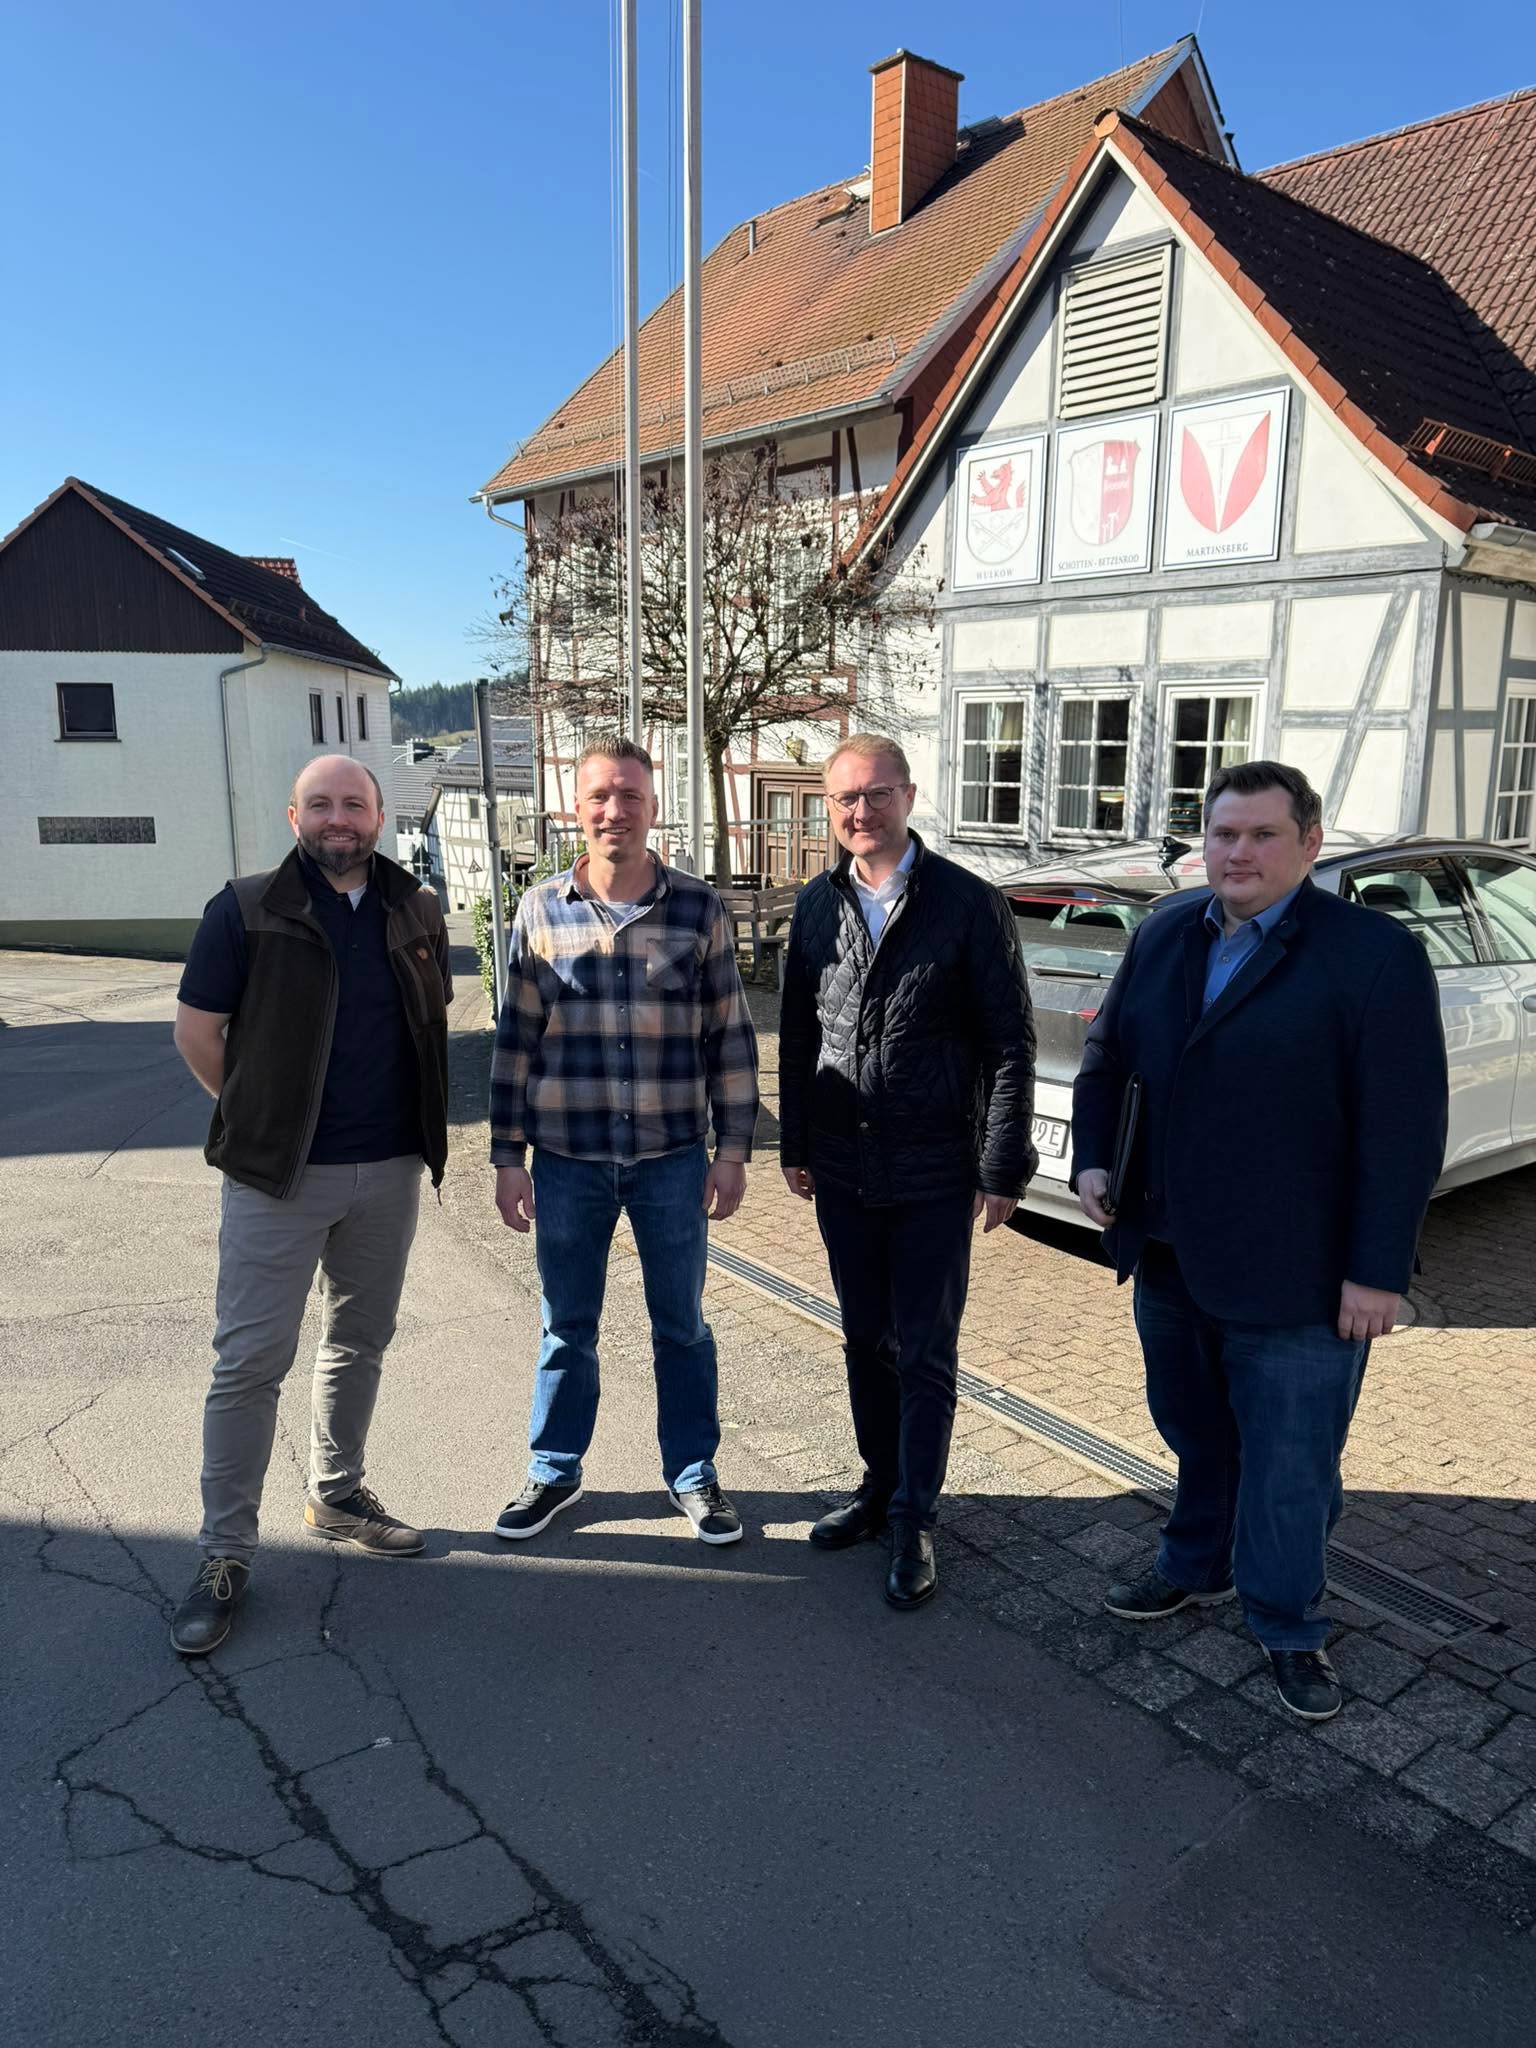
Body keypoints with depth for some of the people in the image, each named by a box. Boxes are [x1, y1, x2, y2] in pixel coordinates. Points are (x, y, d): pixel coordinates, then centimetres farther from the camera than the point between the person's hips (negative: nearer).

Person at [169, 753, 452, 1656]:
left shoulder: (417, 911, 5)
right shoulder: (247, 909, -6)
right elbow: (197, 1030, -2)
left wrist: (417, 1120, 11)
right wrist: (264, 1115, 2)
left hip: (390, 1172, 4)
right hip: (280, 1176, -4)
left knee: (360, 1342, 16)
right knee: (251, 1359, 0)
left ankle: (338, 1495, 35)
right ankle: (227, 1553, 12)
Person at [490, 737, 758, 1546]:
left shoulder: (699, 910, -2)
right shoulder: (541, 910, 0)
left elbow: (730, 1037, 1)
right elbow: (514, 1040, 3)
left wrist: (733, 1150, -1)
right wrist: (507, 1156, 1)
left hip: (672, 1157, 0)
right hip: (567, 1159, 1)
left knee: (682, 1325, 12)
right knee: (566, 1327, 14)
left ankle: (692, 1473, 30)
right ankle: (554, 1471, 34)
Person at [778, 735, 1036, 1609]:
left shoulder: (970, 905, -9)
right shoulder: (818, 906, 4)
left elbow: (1011, 1045, -8)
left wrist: (1002, 1167, -10)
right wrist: (796, 1145, 11)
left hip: (934, 1175, -4)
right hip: (843, 1170, 5)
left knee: (925, 1356, 4)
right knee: (867, 1342, 16)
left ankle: (914, 1524, 18)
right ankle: (880, 1485, 34)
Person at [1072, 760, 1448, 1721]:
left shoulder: (1374, 953, -12)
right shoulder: (1163, 934, 5)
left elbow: (1404, 1129, -14)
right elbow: (1107, 1057, 14)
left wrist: (1377, 1272, -15)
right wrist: (1093, 1159, 1)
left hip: (1295, 1276, -5)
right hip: (1172, 1256, 5)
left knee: (1289, 1459, 8)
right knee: (1194, 1433, 22)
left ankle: (1290, 1627, 29)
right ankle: (1199, 1567, 44)